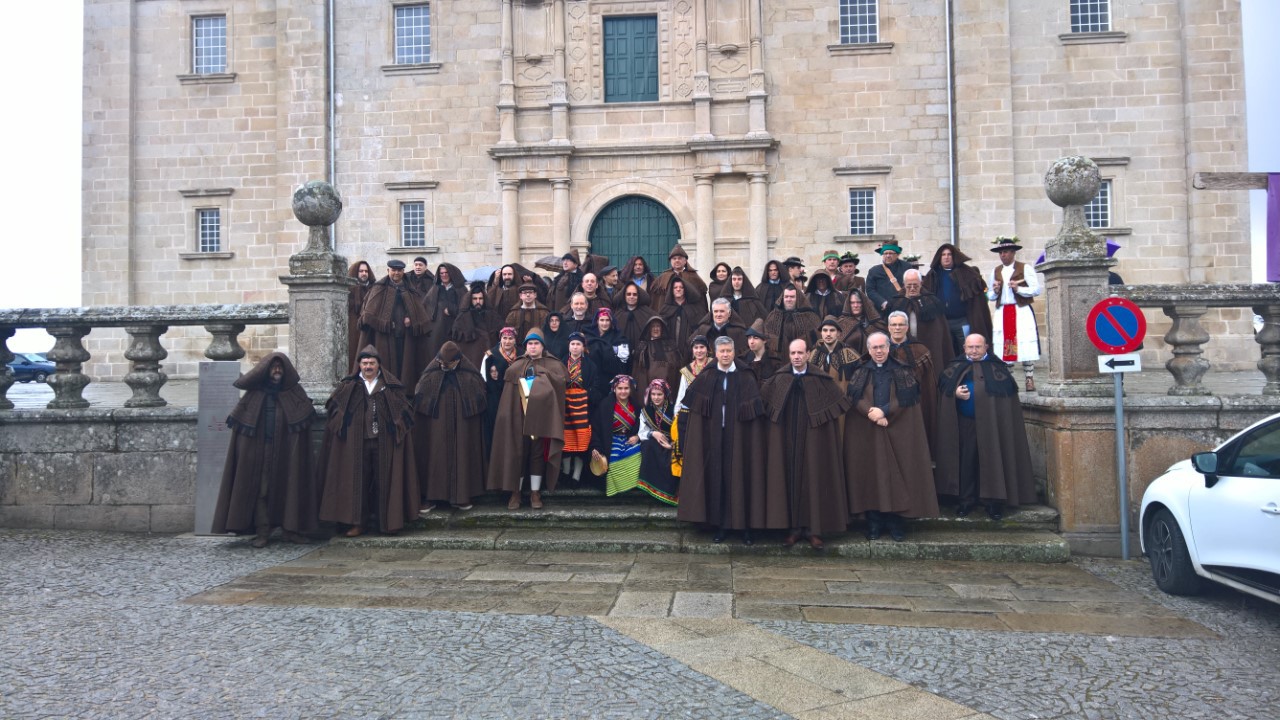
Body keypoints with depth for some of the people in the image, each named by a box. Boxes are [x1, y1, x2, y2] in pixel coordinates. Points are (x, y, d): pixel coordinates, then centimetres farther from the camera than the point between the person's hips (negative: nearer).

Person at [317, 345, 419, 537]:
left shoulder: (391, 386, 4)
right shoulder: (349, 386, 7)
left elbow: (404, 410, 4)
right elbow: (334, 408, 7)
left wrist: (397, 428, -7)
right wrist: (342, 425, -7)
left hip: (384, 443, -1)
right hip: (357, 443, 1)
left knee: (384, 481, 3)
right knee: (358, 481, 3)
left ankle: (387, 521, 13)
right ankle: (358, 522, 11)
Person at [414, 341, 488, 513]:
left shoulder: (470, 374, -4)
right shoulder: (431, 373, -3)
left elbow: (481, 397, 4)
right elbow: (419, 398, 3)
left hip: (463, 423, 0)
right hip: (436, 423, 0)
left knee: (462, 456, 4)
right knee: (435, 456, 2)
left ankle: (462, 496, 13)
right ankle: (432, 496, 10)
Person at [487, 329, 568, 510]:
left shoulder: (553, 365, 9)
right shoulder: (516, 366, 11)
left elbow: (560, 381, -8)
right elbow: (509, 393, 4)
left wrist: (541, 373, -8)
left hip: (541, 417, -1)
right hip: (519, 416, 1)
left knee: (538, 453, 3)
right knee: (517, 453, 2)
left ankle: (535, 492, 12)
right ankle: (516, 492, 11)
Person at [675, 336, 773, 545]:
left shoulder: (746, 378, 0)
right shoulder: (705, 378, 4)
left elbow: (756, 410, -1)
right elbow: (692, 406, 7)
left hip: (739, 437, -1)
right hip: (713, 436, 1)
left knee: (741, 476, 1)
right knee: (716, 478, 4)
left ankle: (746, 525, 11)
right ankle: (719, 525, 14)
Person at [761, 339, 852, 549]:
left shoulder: (820, 379, -3)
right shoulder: (778, 379, 2)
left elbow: (840, 401, 3)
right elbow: (761, 399, 11)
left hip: (813, 438, -2)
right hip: (786, 438, 2)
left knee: (814, 479, 1)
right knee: (790, 479, 3)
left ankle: (814, 529, 8)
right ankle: (795, 527, 11)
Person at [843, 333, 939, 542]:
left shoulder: (902, 371, 5)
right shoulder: (860, 372, 7)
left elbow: (907, 395, -6)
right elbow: (855, 397, -4)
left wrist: (884, 411, -16)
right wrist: (872, 414, -18)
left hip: (897, 431, -1)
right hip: (866, 432, 1)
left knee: (895, 474, 0)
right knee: (870, 474, 1)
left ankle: (895, 522, 8)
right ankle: (873, 522, 9)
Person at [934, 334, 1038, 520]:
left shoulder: (996, 367, 2)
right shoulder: (956, 367, 9)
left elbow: (1008, 389, -6)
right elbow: (943, 385, 4)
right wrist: (955, 392, -15)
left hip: (990, 423, -2)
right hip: (964, 423, 2)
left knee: (992, 460, 1)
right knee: (966, 460, 6)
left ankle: (994, 501, 9)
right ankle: (965, 500, 14)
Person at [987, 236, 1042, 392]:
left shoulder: (1025, 268, 2)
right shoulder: (995, 271, 14)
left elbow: (1036, 290, -4)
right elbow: (990, 296, 19)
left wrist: (1018, 289, -16)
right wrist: (995, 291, -3)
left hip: (1022, 312, -4)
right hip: (1002, 313, 4)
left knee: (1025, 346, -8)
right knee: (1003, 348, 0)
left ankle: (1029, 380, -3)